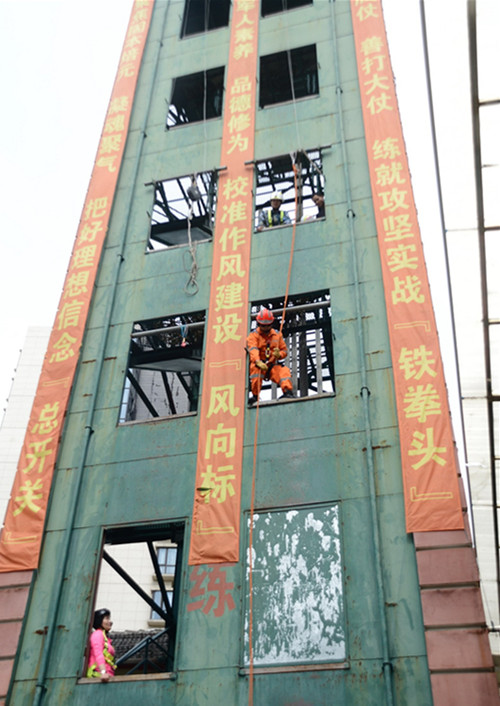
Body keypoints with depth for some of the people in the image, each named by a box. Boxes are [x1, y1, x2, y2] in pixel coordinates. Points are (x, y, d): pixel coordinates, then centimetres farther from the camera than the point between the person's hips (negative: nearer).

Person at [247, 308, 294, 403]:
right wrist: (258, 361, -41)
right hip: (258, 364, -3)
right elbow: (253, 350, -20)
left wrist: (279, 354, -12)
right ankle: (255, 395, -33)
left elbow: (284, 350, 15)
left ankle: (288, 392, -41)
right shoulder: (253, 335, 0)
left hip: (272, 366, 3)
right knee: (255, 367, -36)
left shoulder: (277, 335, 13)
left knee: (284, 370, -26)